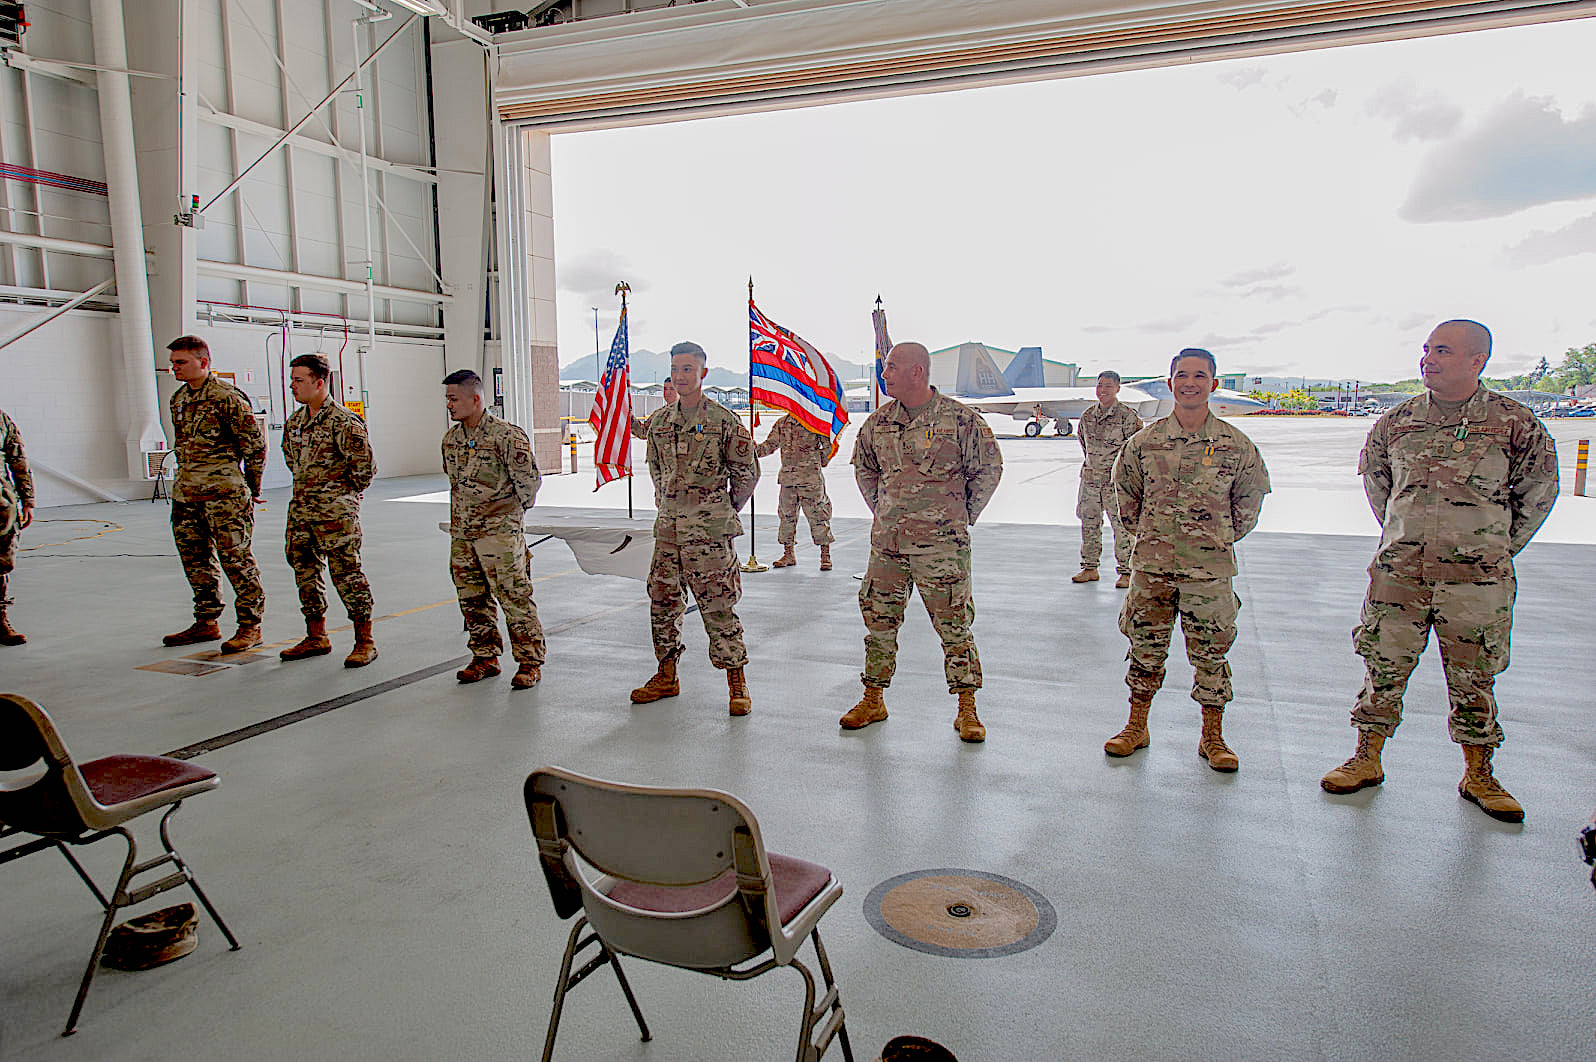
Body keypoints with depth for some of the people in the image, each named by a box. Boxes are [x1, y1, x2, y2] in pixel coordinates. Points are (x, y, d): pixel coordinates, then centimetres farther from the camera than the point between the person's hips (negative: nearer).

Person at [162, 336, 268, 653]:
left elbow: (255, 443, -10)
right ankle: (206, 623, 25)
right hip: (186, 495, 9)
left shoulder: (227, 397, -11)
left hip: (223, 495, -9)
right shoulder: (179, 399, 14)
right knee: (195, 558, 13)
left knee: (236, 558, -4)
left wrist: (252, 489, -4)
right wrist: (187, 479, 21)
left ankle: (250, 626, 4)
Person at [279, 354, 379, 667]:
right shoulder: (294, 421, 11)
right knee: (304, 571, 12)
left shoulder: (343, 422, -14)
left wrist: (347, 490, -1)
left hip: (336, 512, -8)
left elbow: (364, 463, -14)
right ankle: (316, 637, 25)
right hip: (301, 509, 8)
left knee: (346, 572, -6)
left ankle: (364, 641, 3)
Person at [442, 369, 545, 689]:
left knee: (514, 596, -4)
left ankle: (529, 662, 5)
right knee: (472, 598, 12)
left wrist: (510, 513, 3)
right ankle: (485, 657, 25)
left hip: (499, 532, -7)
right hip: (461, 532, 7)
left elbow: (529, 479, -8)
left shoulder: (506, 435, -14)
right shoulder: (450, 438, 9)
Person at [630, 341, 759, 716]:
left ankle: (737, 684, 7)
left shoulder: (724, 421, -6)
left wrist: (723, 513, 7)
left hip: (709, 532, -6)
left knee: (718, 607, -4)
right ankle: (666, 677, 27)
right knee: (662, 603, 11)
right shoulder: (659, 422, 9)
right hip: (667, 528, 6)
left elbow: (746, 473, 1)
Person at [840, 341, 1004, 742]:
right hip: (887, 542, 4)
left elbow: (989, 468, 2)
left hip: (941, 543, -4)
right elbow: (863, 466, 23)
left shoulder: (960, 419, -7)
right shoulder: (878, 423, 6)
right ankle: (872, 701, 24)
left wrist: (962, 517, 3)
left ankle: (967, 709, 14)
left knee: (954, 624, 1)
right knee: (879, 621, 9)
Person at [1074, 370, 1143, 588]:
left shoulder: (1128, 416, -8)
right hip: (1090, 478, 5)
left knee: (1122, 526, -3)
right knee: (1089, 523, 10)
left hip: (1117, 480, -5)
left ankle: (1125, 571, 6)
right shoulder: (1087, 415, 8)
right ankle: (1089, 568, 21)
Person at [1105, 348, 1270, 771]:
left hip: (1210, 568, -1)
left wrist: (1222, 539, 10)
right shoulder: (1145, 441, 1)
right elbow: (1125, 489, 15)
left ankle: (1212, 737, 22)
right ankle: (1136, 727, 25)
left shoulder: (1235, 444, -2)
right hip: (1151, 564, 1)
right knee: (1145, 648, 10)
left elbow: (1250, 497, 11)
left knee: (1210, 653, 7)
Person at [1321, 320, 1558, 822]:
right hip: (1398, 572, 2)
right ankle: (1367, 761, 21)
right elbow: (1374, 478, 20)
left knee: (1474, 679, 9)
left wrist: (1498, 548, 10)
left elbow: (1538, 492, 10)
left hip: (1476, 578, -1)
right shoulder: (1396, 422, 3)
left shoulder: (1515, 424, -3)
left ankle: (1478, 776, 25)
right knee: (1382, 667, 6)